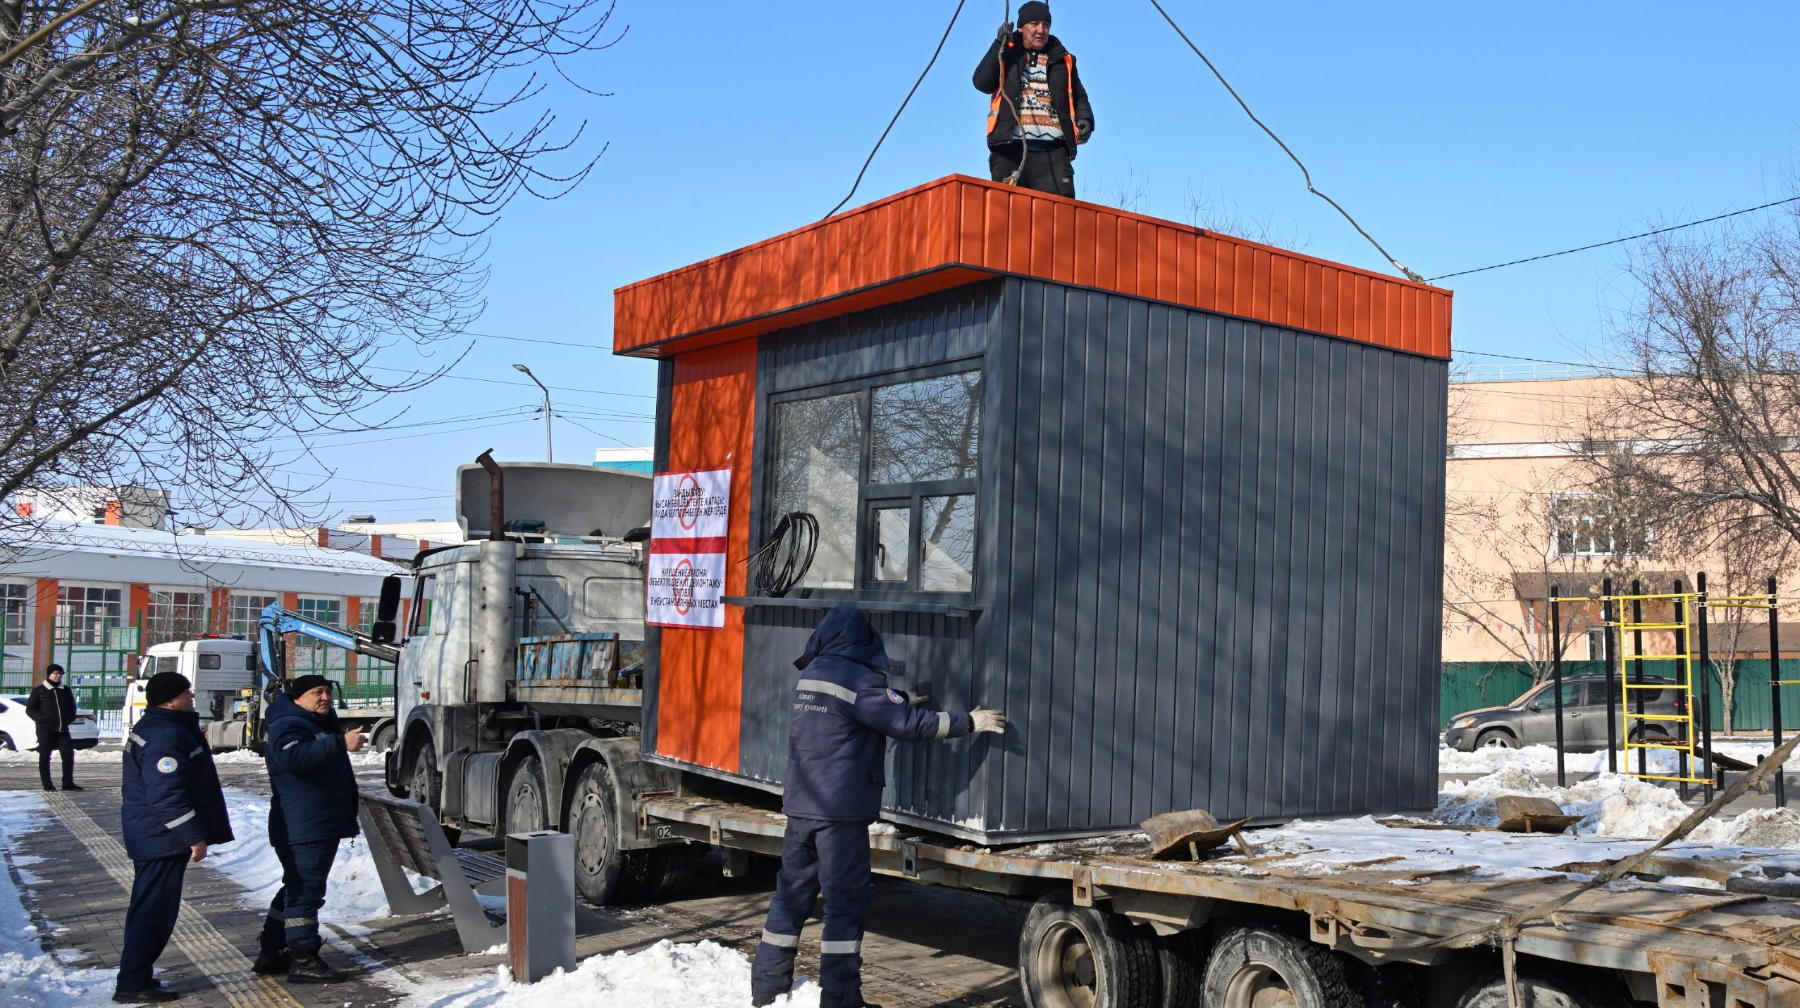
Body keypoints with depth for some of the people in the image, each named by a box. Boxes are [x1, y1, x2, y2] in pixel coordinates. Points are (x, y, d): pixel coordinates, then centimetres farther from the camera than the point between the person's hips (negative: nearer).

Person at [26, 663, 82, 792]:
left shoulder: (66, 690, 13)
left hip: (63, 728, 4)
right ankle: (47, 785, 6)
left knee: (68, 754, -4)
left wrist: (70, 718, 6)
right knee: (44, 756, 1)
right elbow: (29, 709, 0)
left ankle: (68, 783, 2)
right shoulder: (39, 691, 0)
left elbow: (72, 707, 24)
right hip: (45, 729, -4)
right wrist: (41, 718, -14)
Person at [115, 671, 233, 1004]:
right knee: (155, 910, -4)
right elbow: (167, 795, -27)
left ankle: (136, 976, 28)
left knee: (149, 907, 19)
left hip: (149, 836, 11)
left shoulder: (152, 727, 14)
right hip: (163, 838, -11)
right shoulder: (167, 736, -22)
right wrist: (194, 835, -23)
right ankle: (132, 984, 1)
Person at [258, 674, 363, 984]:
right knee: (305, 889, -10)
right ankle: (303, 961, -7)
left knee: (298, 888, 16)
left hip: (323, 824, 11)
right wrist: (340, 743, -41)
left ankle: (272, 952, 25)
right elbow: (292, 757, -36)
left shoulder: (323, 723, 19)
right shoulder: (287, 726, -13)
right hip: (303, 828, -11)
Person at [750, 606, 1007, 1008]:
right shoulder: (856, 678, -13)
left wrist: (904, 701, 23)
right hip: (841, 809, -8)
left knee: (791, 893, 14)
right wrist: (969, 721, -9)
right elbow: (908, 724, -14)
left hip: (800, 805, 8)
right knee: (846, 902, -1)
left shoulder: (812, 675, 12)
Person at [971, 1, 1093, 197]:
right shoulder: (1006, 54, 17)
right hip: (1011, 149, -1)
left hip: (1053, 152, 1)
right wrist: (1000, 44, -4)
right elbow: (982, 83, 1)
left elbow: (1079, 97, 25)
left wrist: (1085, 119, 3)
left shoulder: (1063, 61, 22)